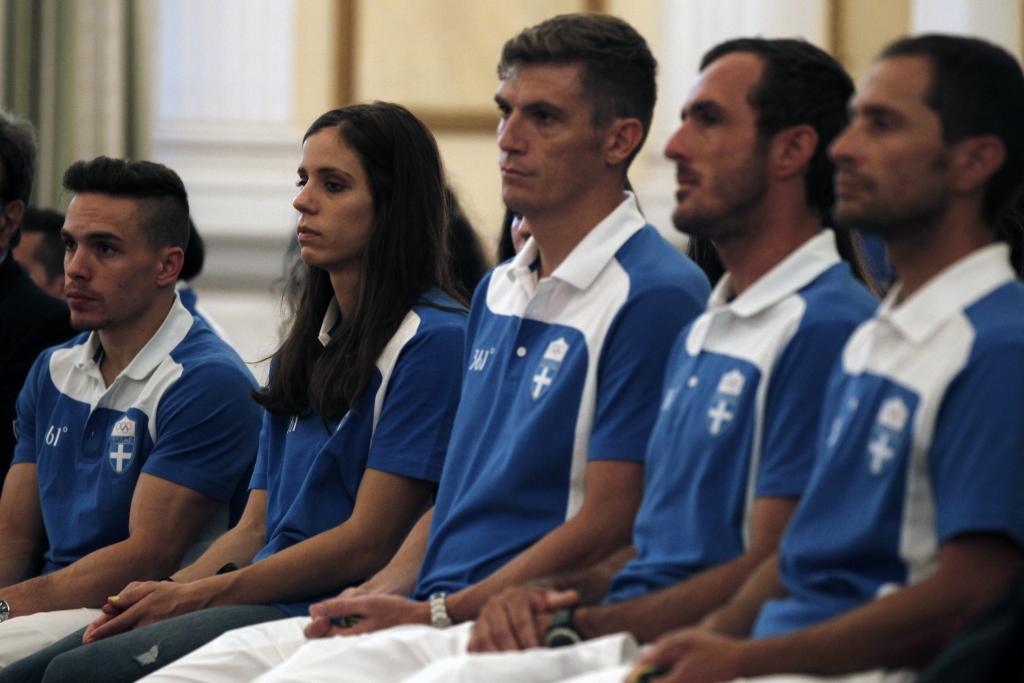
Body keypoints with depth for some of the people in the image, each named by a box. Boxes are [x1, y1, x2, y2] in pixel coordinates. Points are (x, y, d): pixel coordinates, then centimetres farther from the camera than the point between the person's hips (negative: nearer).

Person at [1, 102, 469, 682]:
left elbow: (367, 542, -11)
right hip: (265, 599, 8)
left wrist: (194, 597, -10)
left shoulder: (433, 341, -6)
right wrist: (164, 594, 0)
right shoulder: (307, 347, 23)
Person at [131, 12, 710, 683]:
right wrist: (384, 591, 4)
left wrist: (434, 615, -14)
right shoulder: (499, 290, 21)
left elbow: (606, 526, -14)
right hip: (433, 612, 9)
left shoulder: (654, 295, -10)